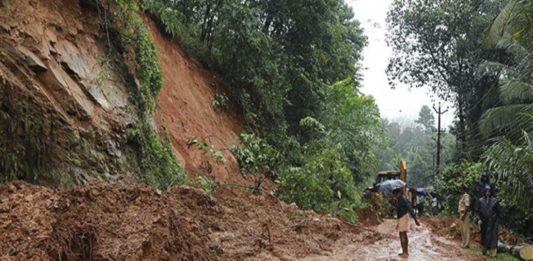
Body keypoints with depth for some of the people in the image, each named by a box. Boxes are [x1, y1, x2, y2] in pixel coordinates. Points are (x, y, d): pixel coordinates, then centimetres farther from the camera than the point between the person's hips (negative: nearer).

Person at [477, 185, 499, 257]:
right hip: (484, 221, 2)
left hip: (492, 221, -2)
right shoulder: (480, 201, 2)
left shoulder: (494, 201, -1)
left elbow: (498, 211, 4)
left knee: (492, 235, -6)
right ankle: (484, 250, 19)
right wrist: (480, 219, -3)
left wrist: (494, 218, -4)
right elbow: (478, 211, 5)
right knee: (484, 234, 7)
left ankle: (492, 252, -7)